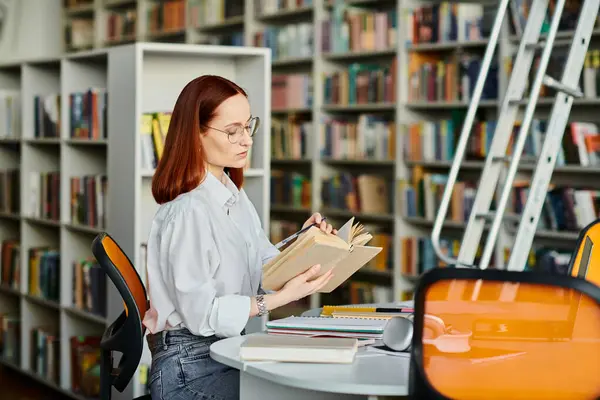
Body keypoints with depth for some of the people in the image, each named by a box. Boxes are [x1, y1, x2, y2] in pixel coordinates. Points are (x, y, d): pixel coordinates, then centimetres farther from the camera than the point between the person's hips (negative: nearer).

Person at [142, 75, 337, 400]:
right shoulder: (188, 211, -21)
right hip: (190, 367, -8)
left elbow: (265, 263, 13)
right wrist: (284, 297, -24)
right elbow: (202, 313, -21)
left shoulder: (235, 195, 8)